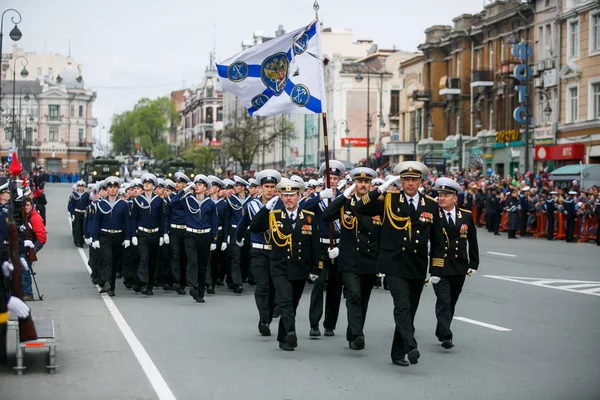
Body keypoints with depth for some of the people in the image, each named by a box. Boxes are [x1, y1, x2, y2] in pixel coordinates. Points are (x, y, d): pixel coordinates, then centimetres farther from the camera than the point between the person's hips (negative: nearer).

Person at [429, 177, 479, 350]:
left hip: (459, 267, 4)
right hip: (439, 267, -4)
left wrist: (473, 264, 8)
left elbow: (472, 242, 10)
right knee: (443, 301, -11)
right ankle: (445, 336, -12)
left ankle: (441, 332, 28)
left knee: (452, 302, 13)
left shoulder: (466, 216, 5)